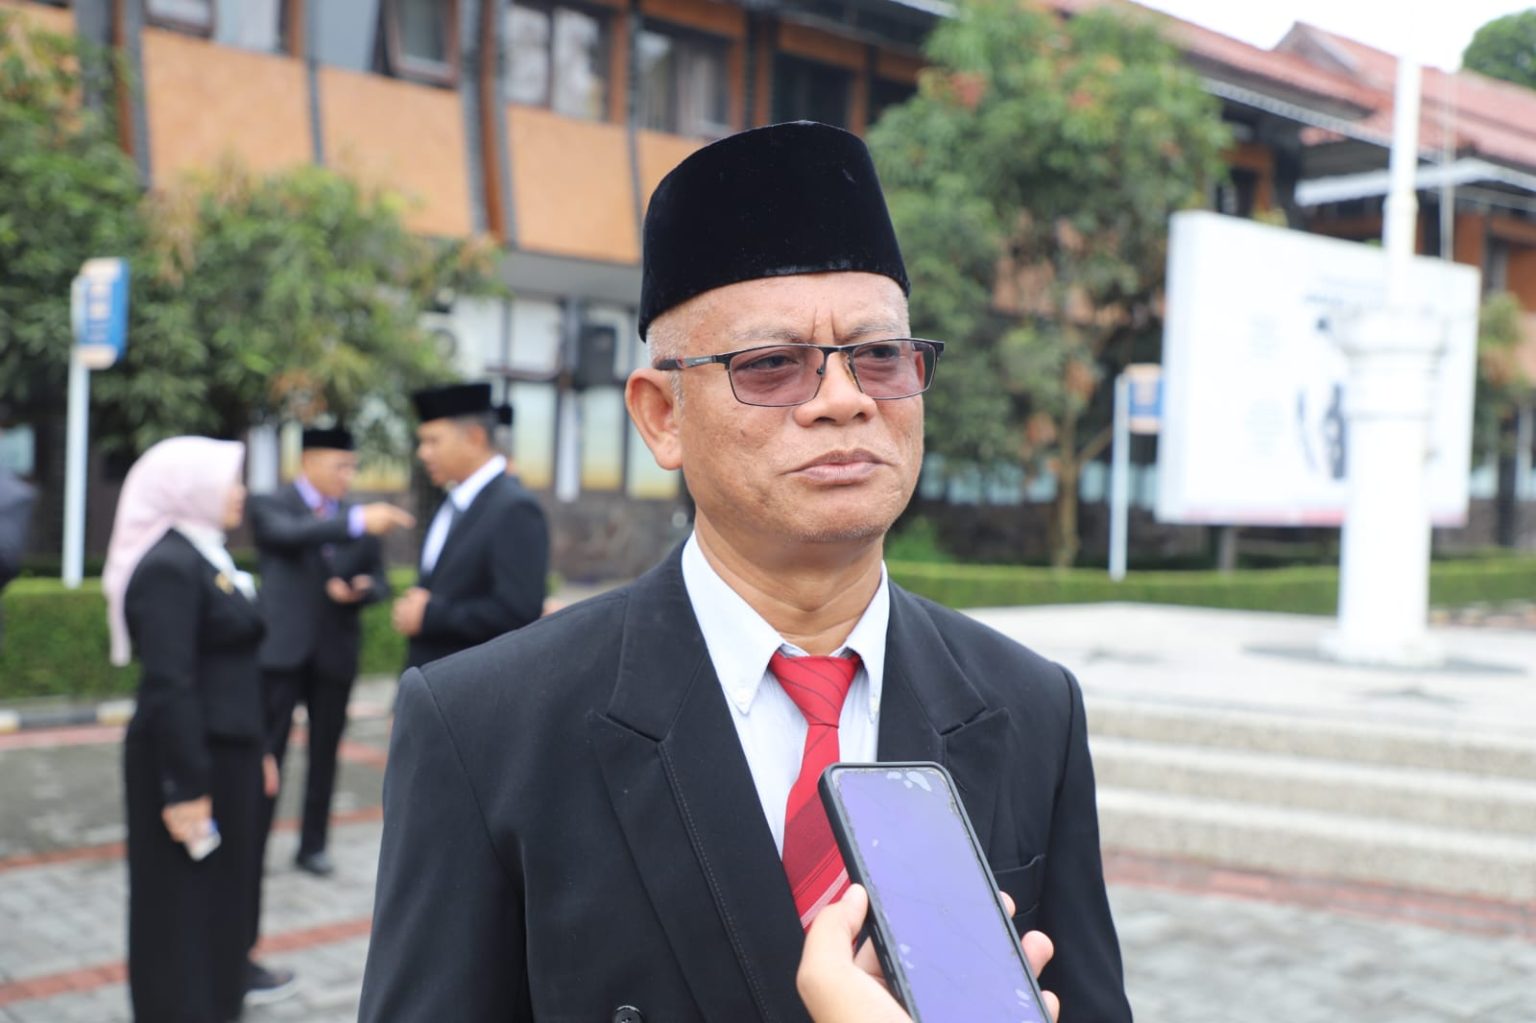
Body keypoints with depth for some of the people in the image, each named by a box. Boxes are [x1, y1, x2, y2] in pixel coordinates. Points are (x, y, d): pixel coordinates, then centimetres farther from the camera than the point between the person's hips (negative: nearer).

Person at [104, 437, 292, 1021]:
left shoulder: (202, 556, 11)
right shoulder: (169, 566, -20)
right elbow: (168, 685, -24)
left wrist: (253, 752, 19)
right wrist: (185, 787, -25)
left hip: (222, 750, 10)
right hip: (187, 757, -10)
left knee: (224, 877, 24)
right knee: (182, 895, 4)